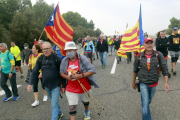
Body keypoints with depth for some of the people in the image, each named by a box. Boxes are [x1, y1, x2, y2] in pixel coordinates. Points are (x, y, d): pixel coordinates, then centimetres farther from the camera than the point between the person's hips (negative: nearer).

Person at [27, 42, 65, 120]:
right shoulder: (40, 59, -4)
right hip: (46, 85, 5)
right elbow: (35, 72, 0)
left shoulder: (57, 59, -15)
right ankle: (59, 113, 46)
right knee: (53, 101, 23)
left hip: (56, 85, -5)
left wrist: (63, 86, -7)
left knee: (54, 104, -4)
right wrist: (30, 83, -8)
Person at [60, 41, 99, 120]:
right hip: (71, 89, 1)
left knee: (85, 101, 27)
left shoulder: (83, 59, -18)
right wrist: (67, 77, -18)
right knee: (72, 107, -1)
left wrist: (81, 75, -32)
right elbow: (61, 72, 4)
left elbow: (92, 70, -20)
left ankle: (86, 111, 59)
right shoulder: (64, 60, -8)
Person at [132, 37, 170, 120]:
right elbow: (135, 70, 3)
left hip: (154, 84, 2)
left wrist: (166, 82, -17)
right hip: (143, 84, -2)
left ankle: (144, 106, 54)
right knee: (145, 104, -8)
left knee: (149, 100, 23)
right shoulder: (139, 56, -9)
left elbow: (164, 69, -9)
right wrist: (133, 82, 9)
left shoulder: (158, 55, -10)